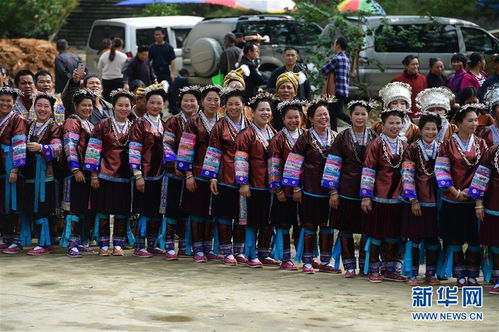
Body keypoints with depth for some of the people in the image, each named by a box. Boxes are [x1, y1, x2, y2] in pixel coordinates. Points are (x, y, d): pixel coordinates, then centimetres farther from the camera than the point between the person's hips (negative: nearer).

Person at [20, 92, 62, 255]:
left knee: (42, 208, -8)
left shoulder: (54, 127, -1)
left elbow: (57, 148, -16)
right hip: (29, 173, 6)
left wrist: (40, 148, -32)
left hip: (45, 173, -6)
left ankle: (44, 243, -2)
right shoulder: (29, 126, 18)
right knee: (32, 209, 5)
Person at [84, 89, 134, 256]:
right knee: (103, 210, -1)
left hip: (125, 177, 2)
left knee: (122, 211, 3)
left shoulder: (133, 128, 9)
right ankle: (103, 245, 7)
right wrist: (93, 175, -6)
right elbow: (94, 151, -2)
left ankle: (118, 245, 11)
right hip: (105, 175, -2)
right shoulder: (103, 126, 0)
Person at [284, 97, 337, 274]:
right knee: (309, 225, 1)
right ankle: (307, 262, 8)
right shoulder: (305, 138, -4)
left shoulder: (335, 138, 7)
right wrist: (296, 189, -6)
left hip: (330, 191, 3)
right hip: (310, 190, -3)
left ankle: (325, 261, 16)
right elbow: (295, 164, -4)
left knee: (327, 225, 7)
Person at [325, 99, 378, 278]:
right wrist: (333, 191, -5)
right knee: (345, 229, 2)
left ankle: (365, 265, 13)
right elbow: (333, 165, 1)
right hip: (347, 190, -1)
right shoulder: (342, 138, 2)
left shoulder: (374, 138, 6)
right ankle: (349, 266, 10)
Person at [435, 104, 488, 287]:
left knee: (475, 239, 2)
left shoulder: (481, 144, 7)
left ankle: (472, 275, 10)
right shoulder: (448, 145, 0)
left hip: (475, 200, 2)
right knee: (455, 239, 1)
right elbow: (441, 171, -5)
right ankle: (460, 276, 9)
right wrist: (456, 192, -11)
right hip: (454, 201, -2)